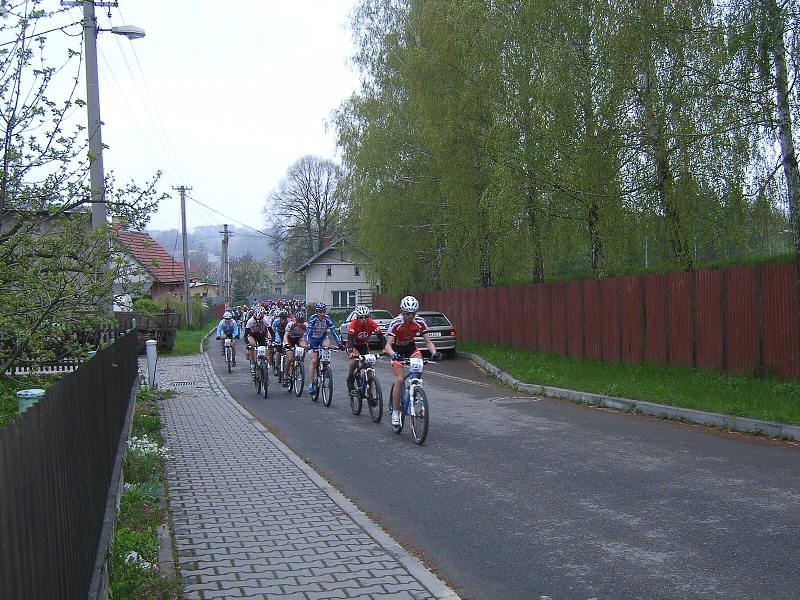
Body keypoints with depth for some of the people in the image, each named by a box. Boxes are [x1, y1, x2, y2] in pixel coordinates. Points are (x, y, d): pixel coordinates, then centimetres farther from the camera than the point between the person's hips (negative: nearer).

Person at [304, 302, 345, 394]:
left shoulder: (327, 319, -18)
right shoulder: (312, 319, -24)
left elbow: (333, 332, -22)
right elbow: (308, 332, -31)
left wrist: (339, 343, -35)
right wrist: (307, 344, -48)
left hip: (322, 338, 2)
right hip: (313, 339, -2)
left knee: (327, 344, -32)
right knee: (314, 360, -13)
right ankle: (310, 384, -9)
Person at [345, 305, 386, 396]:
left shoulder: (372, 324, -24)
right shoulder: (353, 324, -30)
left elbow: (382, 338, -27)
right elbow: (350, 340, -39)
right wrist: (351, 352, -56)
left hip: (364, 346, 3)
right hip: (353, 345, -3)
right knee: (355, 358, -34)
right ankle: (350, 377, -8)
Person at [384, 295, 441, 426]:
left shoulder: (420, 322, -20)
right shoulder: (396, 323, -28)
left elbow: (428, 342, -17)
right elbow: (388, 344, -33)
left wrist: (434, 353, -37)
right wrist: (393, 355, -54)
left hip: (410, 347, 3)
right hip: (397, 350, -3)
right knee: (399, 379, -17)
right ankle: (395, 412, -6)